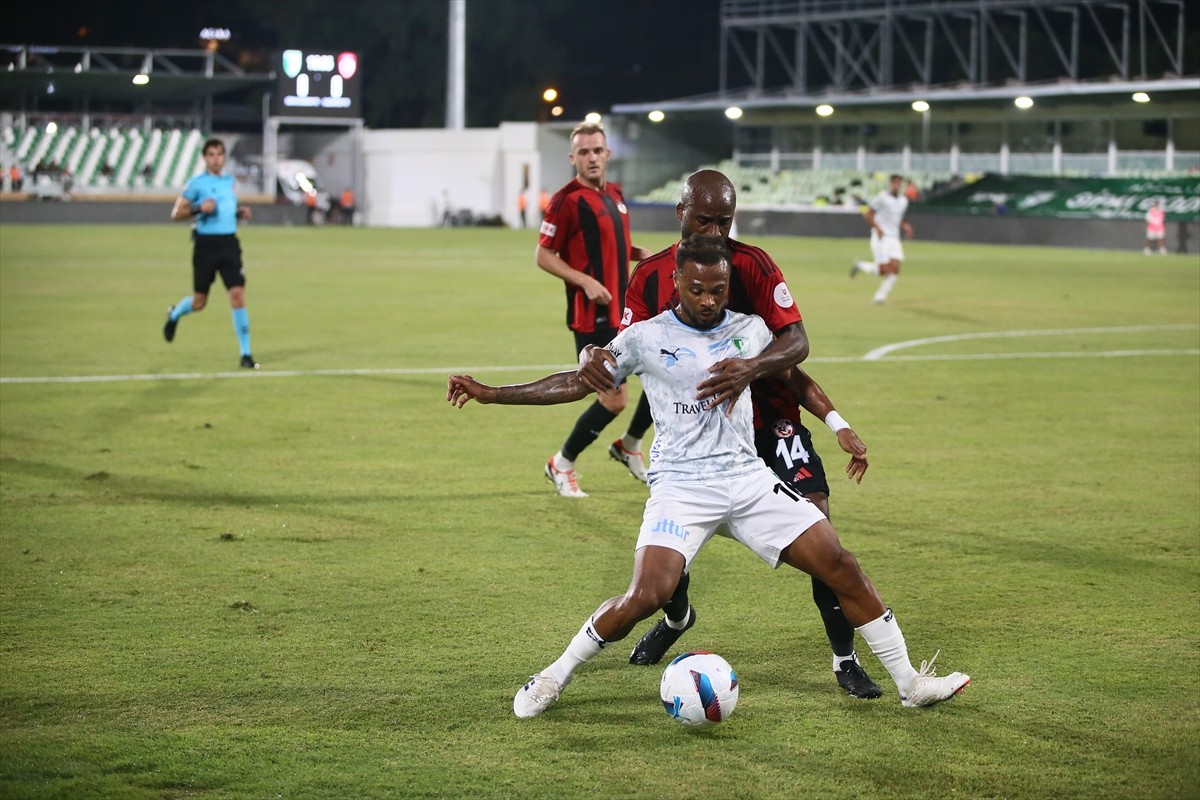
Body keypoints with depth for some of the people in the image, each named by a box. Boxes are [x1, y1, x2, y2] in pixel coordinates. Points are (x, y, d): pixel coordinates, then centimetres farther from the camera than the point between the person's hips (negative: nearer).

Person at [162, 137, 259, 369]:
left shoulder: (230, 181, 12)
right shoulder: (196, 183, -3)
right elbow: (176, 214, -2)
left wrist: (240, 212, 7)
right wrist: (198, 208, -18)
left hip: (229, 243, 3)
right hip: (206, 244, -3)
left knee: (238, 296, -9)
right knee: (199, 303, 5)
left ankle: (245, 354, -5)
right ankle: (174, 314, 42)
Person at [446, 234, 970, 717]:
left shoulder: (750, 330, 8)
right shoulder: (647, 337, 0)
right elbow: (578, 383, 5)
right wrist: (490, 394, 1)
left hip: (748, 478, 4)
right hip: (681, 487, -3)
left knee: (842, 569, -3)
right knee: (645, 597, -23)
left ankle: (909, 683, 11)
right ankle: (553, 679, -1)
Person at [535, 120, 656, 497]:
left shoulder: (614, 194, 11)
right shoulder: (567, 200, -13)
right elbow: (543, 255, -10)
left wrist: (639, 253, 5)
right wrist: (586, 281, -21)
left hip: (628, 307, 8)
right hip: (593, 315, -8)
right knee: (614, 400, -8)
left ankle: (629, 447, 25)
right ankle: (561, 465, 13)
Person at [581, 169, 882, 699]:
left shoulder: (752, 265, -12)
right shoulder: (650, 277, -2)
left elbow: (795, 341, -19)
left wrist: (751, 366, -40)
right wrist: (596, 361, -28)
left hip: (769, 420, -2)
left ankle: (845, 659, -4)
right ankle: (677, 617, 34)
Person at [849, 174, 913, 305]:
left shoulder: (903, 200, 10)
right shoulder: (882, 197, -9)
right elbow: (868, 215, -7)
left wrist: (905, 226, 5)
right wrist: (877, 228, -20)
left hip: (894, 238, 6)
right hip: (880, 237, -6)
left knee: (895, 268, -10)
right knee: (883, 270, -12)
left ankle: (880, 295, 5)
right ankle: (860, 266, 16)